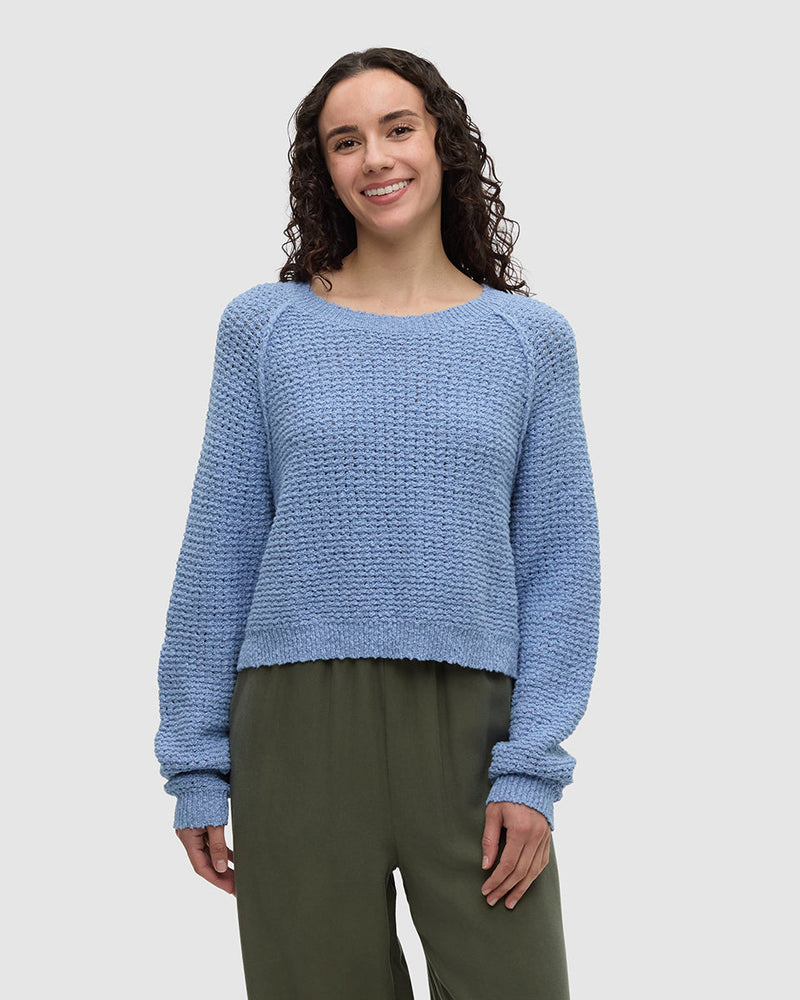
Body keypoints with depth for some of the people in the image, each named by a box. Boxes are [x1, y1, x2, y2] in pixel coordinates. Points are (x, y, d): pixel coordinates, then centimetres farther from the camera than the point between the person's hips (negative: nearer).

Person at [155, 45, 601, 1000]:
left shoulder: (529, 338, 7)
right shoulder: (265, 327, 7)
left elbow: (561, 564, 4)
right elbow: (219, 552, 7)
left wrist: (532, 768, -6)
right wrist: (195, 762, 4)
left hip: (471, 723, 0)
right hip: (300, 731, 0)